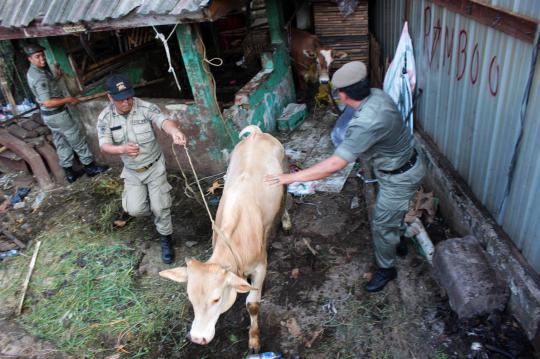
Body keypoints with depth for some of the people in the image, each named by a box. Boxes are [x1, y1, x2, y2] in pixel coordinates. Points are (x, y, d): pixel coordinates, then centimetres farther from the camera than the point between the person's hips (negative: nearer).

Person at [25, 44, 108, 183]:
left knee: (61, 144, 15)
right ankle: (90, 167, 14)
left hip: (49, 115, 10)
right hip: (56, 114, -10)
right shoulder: (39, 76, -25)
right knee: (77, 140, 3)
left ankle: (70, 173, 22)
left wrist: (56, 77, 5)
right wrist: (68, 99, -19)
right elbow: (47, 102, -29)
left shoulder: (33, 72, 7)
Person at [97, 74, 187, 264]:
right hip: (132, 171, 2)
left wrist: (175, 131, -64)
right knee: (134, 209, -7)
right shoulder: (105, 118, -10)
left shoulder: (146, 108, -19)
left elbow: (163, 121, -38)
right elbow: (104, 146, -19)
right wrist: (123, 149, -43)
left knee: (160, 207, -1)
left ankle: (165, 240, 24)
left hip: (155, 166, -2)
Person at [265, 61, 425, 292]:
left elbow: (334, 165, -40)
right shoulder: (376, 94, -13)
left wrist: (290, 177, -35)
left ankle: (386, 269, 33)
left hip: (400, 178, -9)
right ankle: (396, 241, 57)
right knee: (392, 214, 30)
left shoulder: (366, 124, -40)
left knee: (382, 224, 9)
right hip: (403, 163, 9)